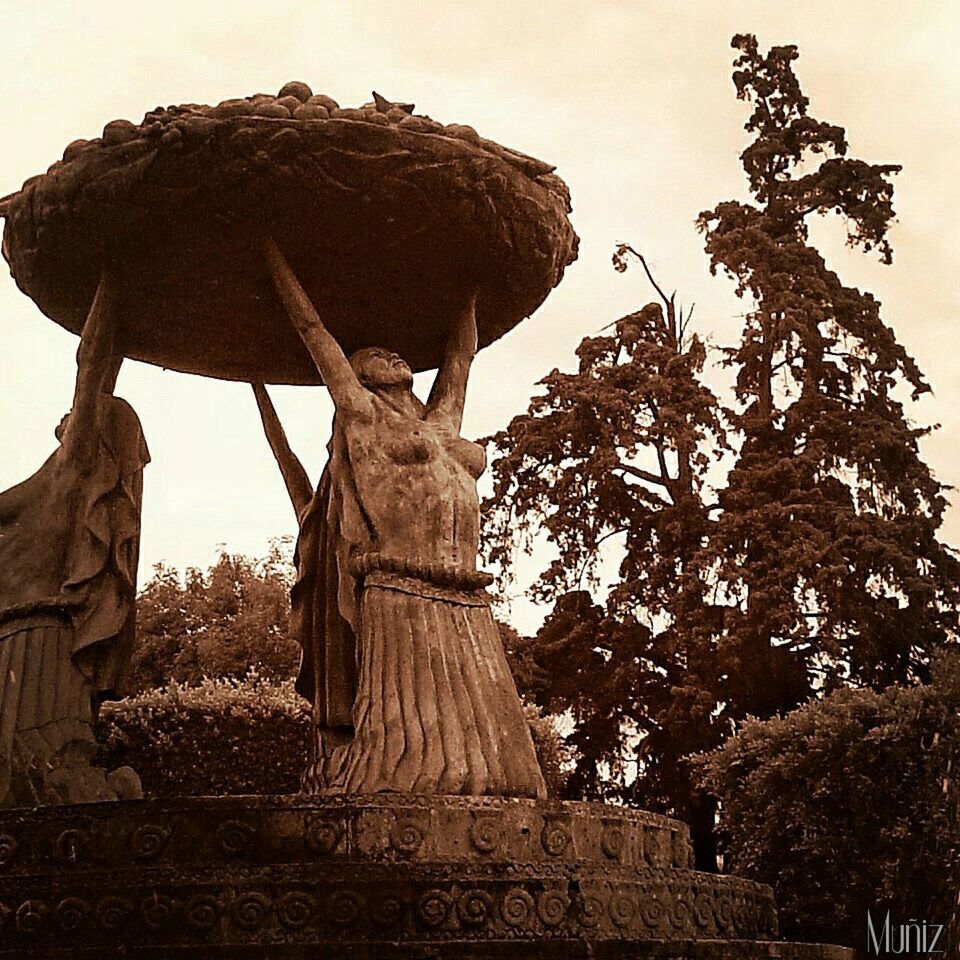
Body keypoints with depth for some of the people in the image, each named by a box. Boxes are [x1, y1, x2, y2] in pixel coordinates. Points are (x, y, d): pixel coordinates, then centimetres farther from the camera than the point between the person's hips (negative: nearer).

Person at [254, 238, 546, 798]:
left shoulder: (441, 423, 26)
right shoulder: (361, 415, 11)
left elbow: (462, 355, 41)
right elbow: (310, 326, 17)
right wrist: (272, 250, 24)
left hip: (469, 608, 6)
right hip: (399, 595, -6)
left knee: (476, 730, -3)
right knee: (405, 728, -14)